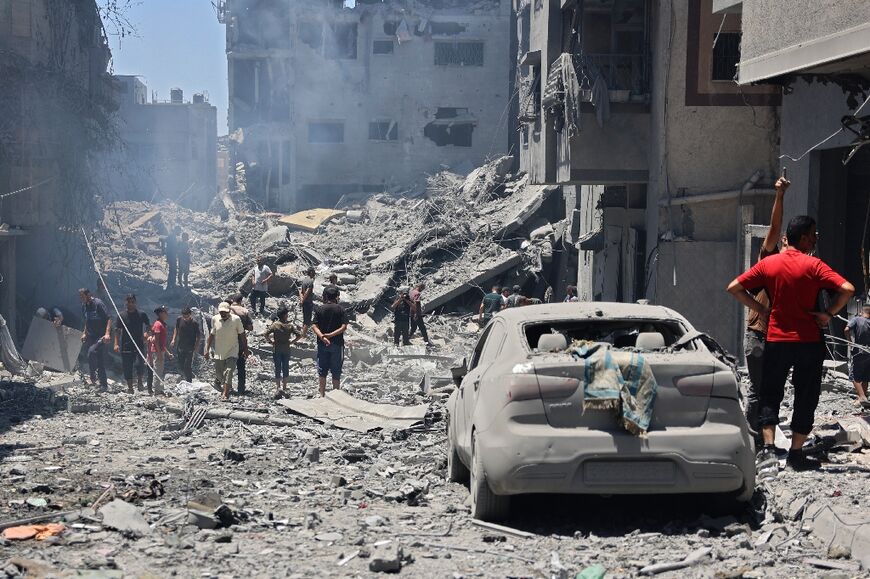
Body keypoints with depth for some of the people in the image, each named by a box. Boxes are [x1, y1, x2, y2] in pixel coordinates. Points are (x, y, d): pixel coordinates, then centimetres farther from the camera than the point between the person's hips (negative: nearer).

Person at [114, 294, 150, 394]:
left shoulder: (142, 315, 4)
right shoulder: (122, 315, 5)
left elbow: (148, 327, 6)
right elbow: (117, 330, 5)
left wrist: (147, 334, -16)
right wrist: (116, 344, -3)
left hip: (139, 345, -1)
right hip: (125, 346, 1)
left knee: (139, 365, -17)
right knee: (127, 368, 3)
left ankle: (139, 380, 11)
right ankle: (130, 387, 15)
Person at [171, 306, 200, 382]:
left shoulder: (194, 323, -14)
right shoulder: (179, 319, -4)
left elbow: (198, 335, -5)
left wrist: (197, 344, -16)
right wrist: (173, 340, 5)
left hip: (190, 348, -4)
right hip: (180, 347, 4)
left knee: (188, 366, -7)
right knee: (180, 366, 11)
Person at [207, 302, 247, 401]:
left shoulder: (236, 319, -11)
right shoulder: (215, 319, -4)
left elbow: (242, 335, -1)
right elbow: (211, 335, 8)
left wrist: (245, 349, 2)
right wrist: (207, 349, 9)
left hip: (232, 351, -3)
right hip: (219, 351, 3)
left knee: (228, 373, -14)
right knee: (219, 374, 11)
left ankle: (225, 394, -12)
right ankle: (228, 387, 37)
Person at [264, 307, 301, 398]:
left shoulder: (275, 325, -7)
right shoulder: (290, 326, -6)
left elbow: (266, 334, -15)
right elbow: (299, 335, -10)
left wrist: (270, 341, -1)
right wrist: (292, 341, 2)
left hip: (276, 350, 0)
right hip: (286, 350, 0)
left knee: (278, 369, 5)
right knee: (285, 368, 11)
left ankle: (278, 388, -1)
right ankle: (284, 388, 15)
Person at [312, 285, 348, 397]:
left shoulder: (319, 309, 0)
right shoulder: (341, 309, -5)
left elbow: (314, 326, -10)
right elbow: (343, 327, -13)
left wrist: (322, 337, -19)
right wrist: (331, 335, -16)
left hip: (322, 344, 1)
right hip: (337, 343, -1)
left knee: (322, 371, 11)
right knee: (336, 371, 7)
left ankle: (322, 394, 12)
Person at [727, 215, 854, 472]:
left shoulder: (768, 263, 2)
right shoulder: (813, 265, -8)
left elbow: (734, 288, 1)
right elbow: (847, 289, -19)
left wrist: (760, 308, 7)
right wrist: (829, 314, -6)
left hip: (776, 340, 2)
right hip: (809, 342, -2)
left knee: (770, 395, 10)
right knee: (805, 398, 10)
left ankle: (768, 448, -5)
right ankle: (796, 454, 12)